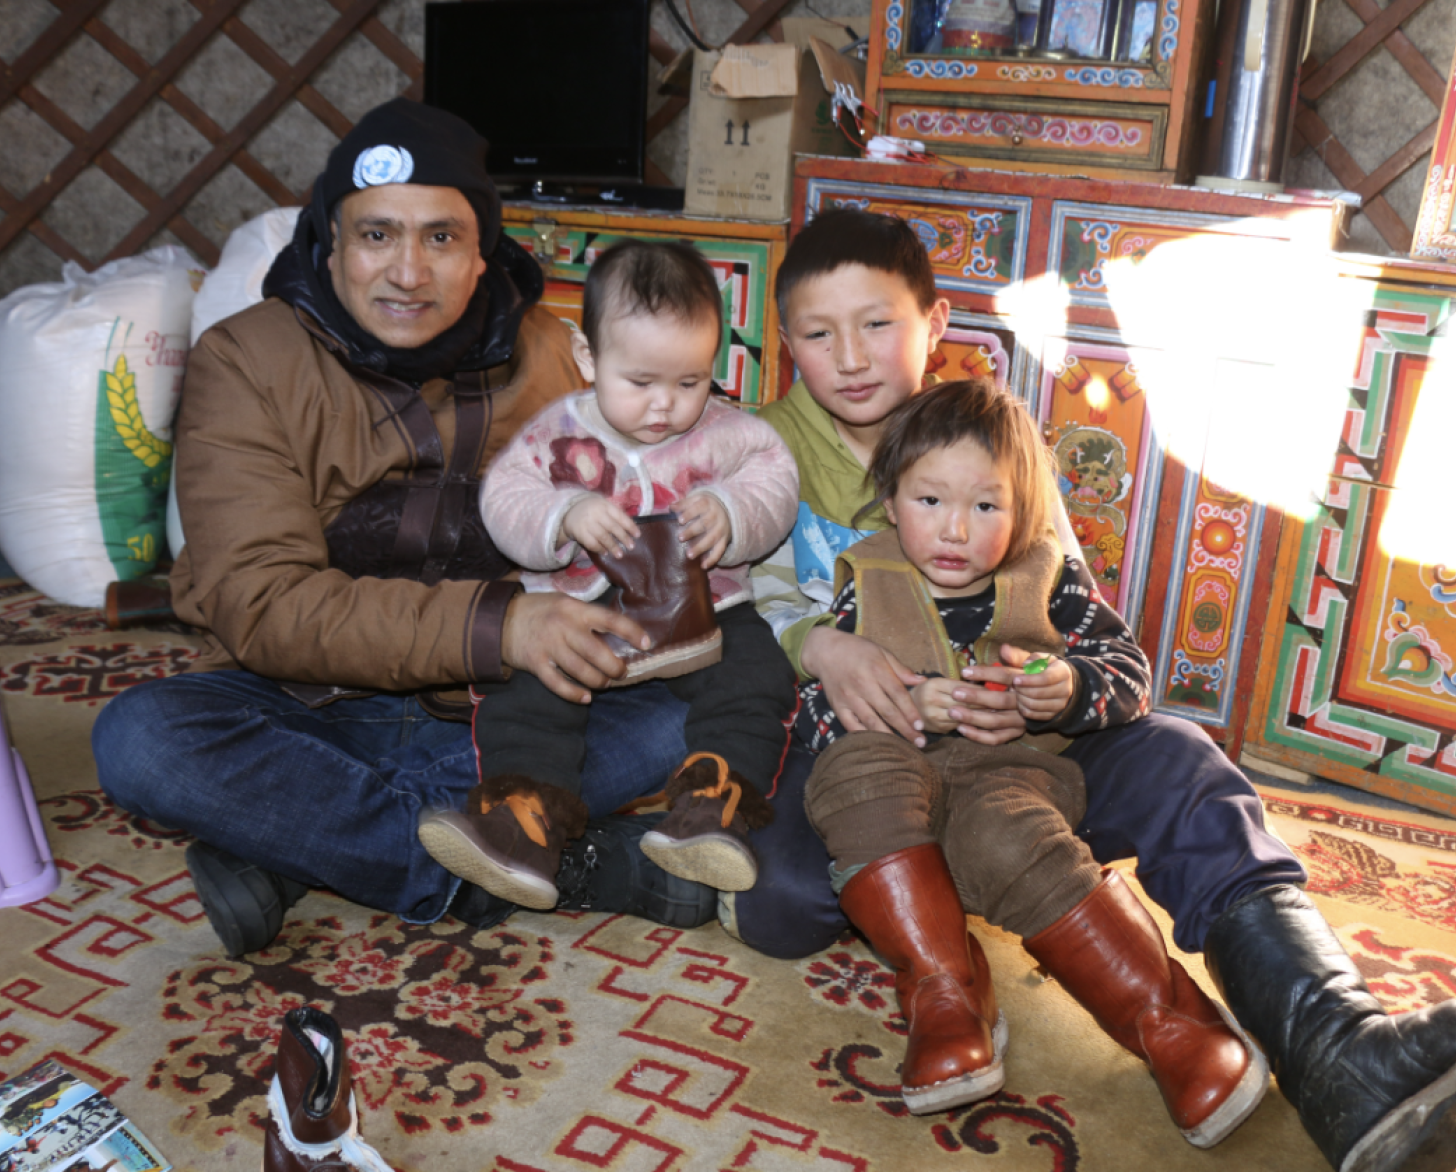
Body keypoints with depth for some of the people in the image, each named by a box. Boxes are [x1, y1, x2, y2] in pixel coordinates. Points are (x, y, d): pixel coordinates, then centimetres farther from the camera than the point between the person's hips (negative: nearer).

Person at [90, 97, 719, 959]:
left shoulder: (544, 352, 2)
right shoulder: (247, 362, -8)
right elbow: (261, 604, -17)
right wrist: (492, 627, -30)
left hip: (497, 721, 2)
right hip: (312, 714, -2)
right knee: (141, 737, -31)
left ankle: (294, 849, -22)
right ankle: (569, 866, -27)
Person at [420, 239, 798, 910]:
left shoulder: (726, 434, 5)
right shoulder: (557, 431, 2)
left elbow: (775, 484, 3)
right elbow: (504, 498, -4)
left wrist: (731, 514, -20)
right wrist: (565, 518, -25)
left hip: (700, 607, 0)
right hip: (575, 605, 0)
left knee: (755, 675, -26)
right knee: (519, 680, -24)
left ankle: (710, 811, -27)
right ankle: (524, 819, -27)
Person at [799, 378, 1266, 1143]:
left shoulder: (1049, 581, 10)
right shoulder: (867, 585, 9)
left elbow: (1129, 669, 9)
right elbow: (817, 707, 3)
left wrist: (1070, 688, -14)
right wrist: (907, 708, -15)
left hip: (1012, 769, -1)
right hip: (899, 767, 1)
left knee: (1001, 833, -36)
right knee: (857, 767, -34)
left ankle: (1165, 1021, -26)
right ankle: (943, 994, -32)